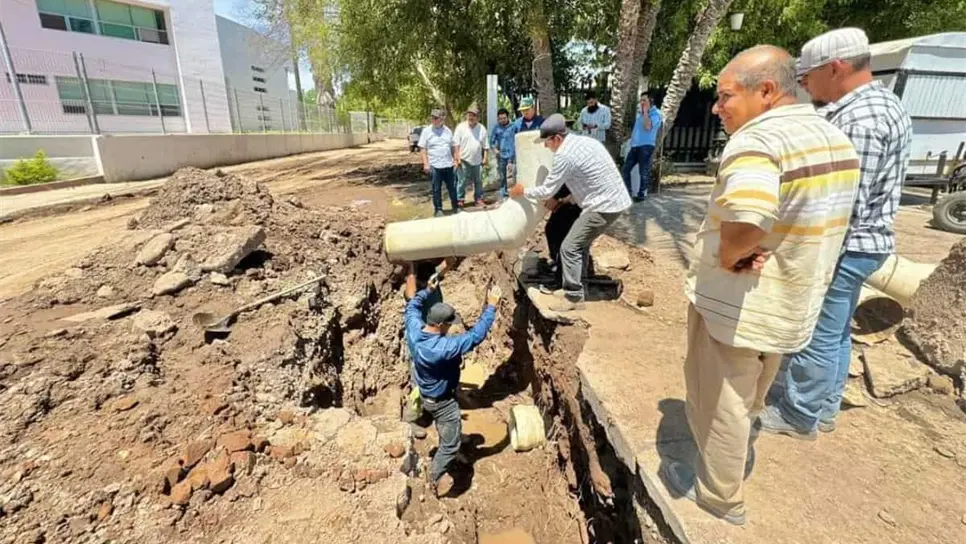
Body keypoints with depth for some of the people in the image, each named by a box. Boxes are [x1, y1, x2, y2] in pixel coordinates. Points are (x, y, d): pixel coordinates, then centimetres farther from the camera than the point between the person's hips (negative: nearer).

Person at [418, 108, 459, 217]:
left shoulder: (448, 131, 7)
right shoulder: (426, 131, -3)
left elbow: (452, 147, 16)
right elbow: (423, 149, -5)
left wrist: (455, 159, 12)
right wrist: (426, 164, -12)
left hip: (448, 165, 3)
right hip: (434, 166, -3)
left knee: (452, 187, 9)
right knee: (436, 189, 4)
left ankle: (455, 207, 22)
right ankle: (438, 209, 16)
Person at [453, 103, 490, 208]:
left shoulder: (482, 128, 5)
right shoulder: (461, 127, -3)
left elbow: (485, 145, 9)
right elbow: (456, 144, -5)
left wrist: (484, 158, 3)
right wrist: (458, 158, -10)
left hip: (477, 160, 3)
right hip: (464, 160, -3)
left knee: (478, 181, 11)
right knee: (462, 181, 0)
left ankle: (478, 198, 23)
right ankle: (460, 199, 10)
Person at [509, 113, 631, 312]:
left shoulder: (565, 155, -17)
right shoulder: (584, 141, 12)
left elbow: (546, 191, -12)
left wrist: (522, 192, 5)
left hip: (605, 206, -10)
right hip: (613, 200, 10)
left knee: (570, 248, -4)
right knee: (581, 244, 18)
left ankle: (574, 297, 3)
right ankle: (574, 289, 26)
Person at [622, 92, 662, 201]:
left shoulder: (655, 113, -4)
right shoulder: (640, 112, 19)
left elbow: (648, 126, -21)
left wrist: (645, 112, -14)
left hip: (646, 146, -7)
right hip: (634, 146, 7)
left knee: (644, 172, -3)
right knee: (625, 169, 3)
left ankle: (642, 193, 6)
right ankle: (628, 191, 12)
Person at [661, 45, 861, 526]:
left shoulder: (756, 140, -24)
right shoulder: (835, 139, 6)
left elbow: (746, 219, -42)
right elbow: (814, 220, 14)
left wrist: (727, 256, -22)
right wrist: (748, 252, 4)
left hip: (735, 303, -9)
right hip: (791, 301, 9)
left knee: (718, 398, 12)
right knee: (750, 394, 29)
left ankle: (720, 494, 33)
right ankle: (737, 457, 52)